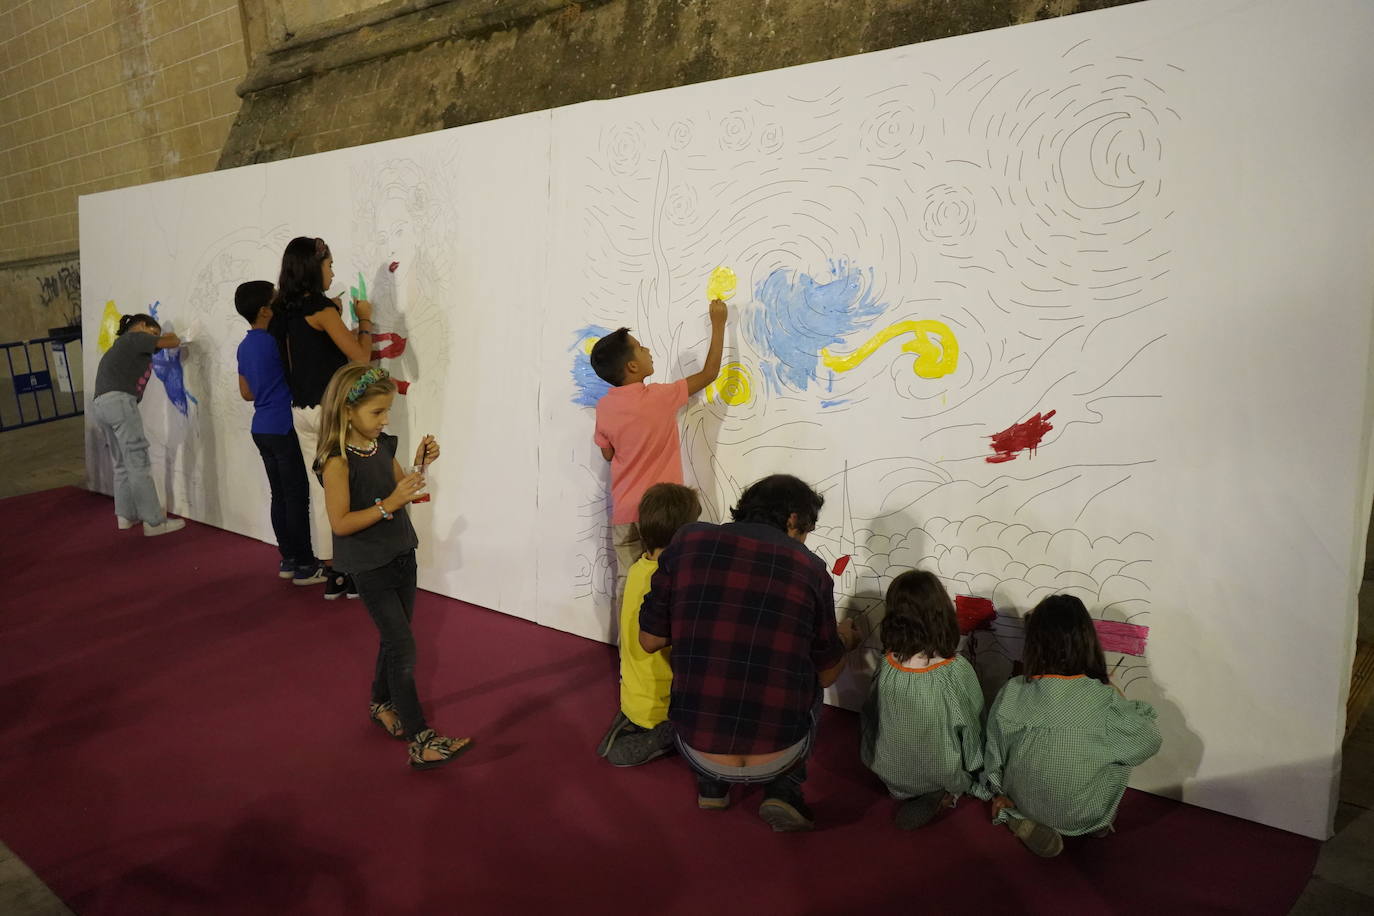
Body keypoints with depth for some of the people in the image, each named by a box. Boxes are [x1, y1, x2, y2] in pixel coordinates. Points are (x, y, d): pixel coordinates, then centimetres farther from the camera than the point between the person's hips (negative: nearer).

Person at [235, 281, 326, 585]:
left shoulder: (245, 347, 11)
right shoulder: (275, 341, -14)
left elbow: (246, 392, 17)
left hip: (262, 429, 9)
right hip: (284, 428, -9)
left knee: (280, 495, 12)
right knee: (298, 496, -3)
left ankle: (288, 559, 18)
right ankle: (305, 566, 1)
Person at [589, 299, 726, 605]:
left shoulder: (604, 406, 1)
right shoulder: (660, 398, -14)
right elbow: (710, 373, -4)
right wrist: (718, 324, 4)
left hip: (624, 512, 5)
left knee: (627, 584, 9)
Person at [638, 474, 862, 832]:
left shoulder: (688, 542, -3)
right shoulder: (809, 568, -3)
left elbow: (650, 640, 6)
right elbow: (827, 675, 9)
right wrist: (844, 640, 31)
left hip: (698, 750, 2)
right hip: (776, 756, -1)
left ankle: (711, 785, 24)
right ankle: (784, 790, 14)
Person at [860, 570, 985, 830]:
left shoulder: (887, 666, -23)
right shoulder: (958, 670, -31)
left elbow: (870, 719, -7)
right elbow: (973, 728, -15)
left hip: (892, 774, 5)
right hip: (942, 776, -4)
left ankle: (909, 795, 16)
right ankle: (938, 796, 7)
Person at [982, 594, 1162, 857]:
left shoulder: (1011, 694, -20)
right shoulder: (1106, 700, -24)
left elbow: (994, 753, -5)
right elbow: (1150, 740, -5)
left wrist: (998, 793, 11)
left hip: (1024, 805, 0)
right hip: (1088, 814, 0)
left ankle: (1026, 823, 9)